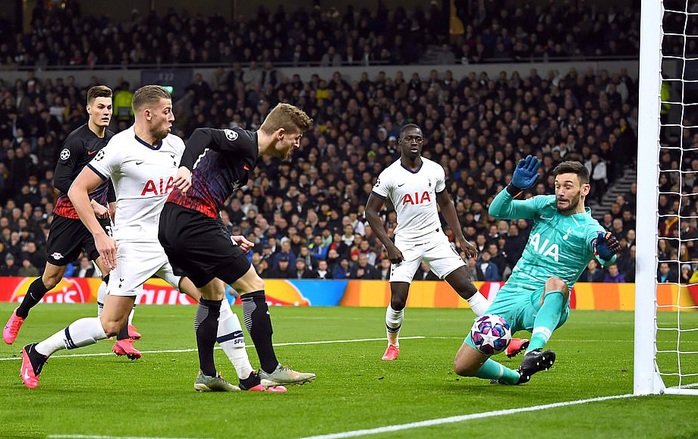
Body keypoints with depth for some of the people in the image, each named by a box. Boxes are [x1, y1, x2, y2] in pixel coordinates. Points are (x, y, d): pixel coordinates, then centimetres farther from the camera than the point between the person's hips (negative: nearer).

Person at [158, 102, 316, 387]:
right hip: (193, 222, -10)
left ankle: (207, 374, 22)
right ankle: (270, 369, -1)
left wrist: (227, 241, 27)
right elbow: (203, 135, -23)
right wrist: (186, 168, -39)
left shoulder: (247, 156, 23)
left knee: (213, 293, 22)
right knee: (253, 286, -3)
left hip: (170, 225, 10)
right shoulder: (245, 141, -6)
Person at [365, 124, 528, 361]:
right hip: (405, 244, -2)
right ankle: (392, 345, 21)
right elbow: (371, 211, -2)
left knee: (467, 287, -8)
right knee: (397, 301, -7)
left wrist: (461, 239, 9)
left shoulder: (435, 170, 2)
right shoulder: (389, 176, -7)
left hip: (436, 241, 2)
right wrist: (389, 246, -10)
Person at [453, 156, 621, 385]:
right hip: (512, 295, 4)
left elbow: (606, 259, -27)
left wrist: (606, 252, -52)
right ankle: (513, 376, 27)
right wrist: (514, 187, -18)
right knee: (462, 366, -2)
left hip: (544, 305, -4)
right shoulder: (545, 205, 6)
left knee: (557, 283, -40)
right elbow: (497, 211, 2)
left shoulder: (589, 228, -7)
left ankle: (533, 352, -57)